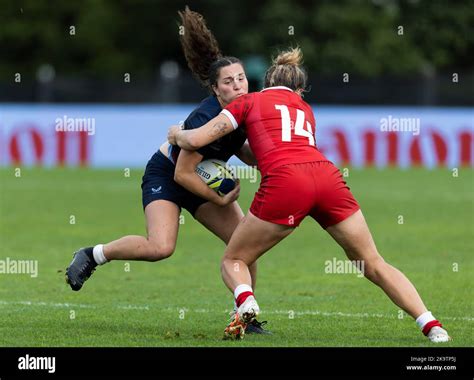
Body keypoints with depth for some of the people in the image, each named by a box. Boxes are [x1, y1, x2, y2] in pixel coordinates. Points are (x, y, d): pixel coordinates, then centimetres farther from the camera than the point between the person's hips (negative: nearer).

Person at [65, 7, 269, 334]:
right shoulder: (206, 118, -33)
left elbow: (241, 150, 8)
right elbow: (182, 174, -27)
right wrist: (221, 199, -21)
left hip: (206, 177, 7)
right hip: (165, 175, -7)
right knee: (161, 247, -29)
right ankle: (92, 256, -6)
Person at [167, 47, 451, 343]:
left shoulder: (249, 102, 21)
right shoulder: (305, 109, 33)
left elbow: (195, 140, 18)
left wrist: (176, 135, 38)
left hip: (285, 183, -3)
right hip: (327, 176, 3)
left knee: (233, 261, 14)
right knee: (374, 265, 13)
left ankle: (246, 303, -19)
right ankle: (431, 326, 0)